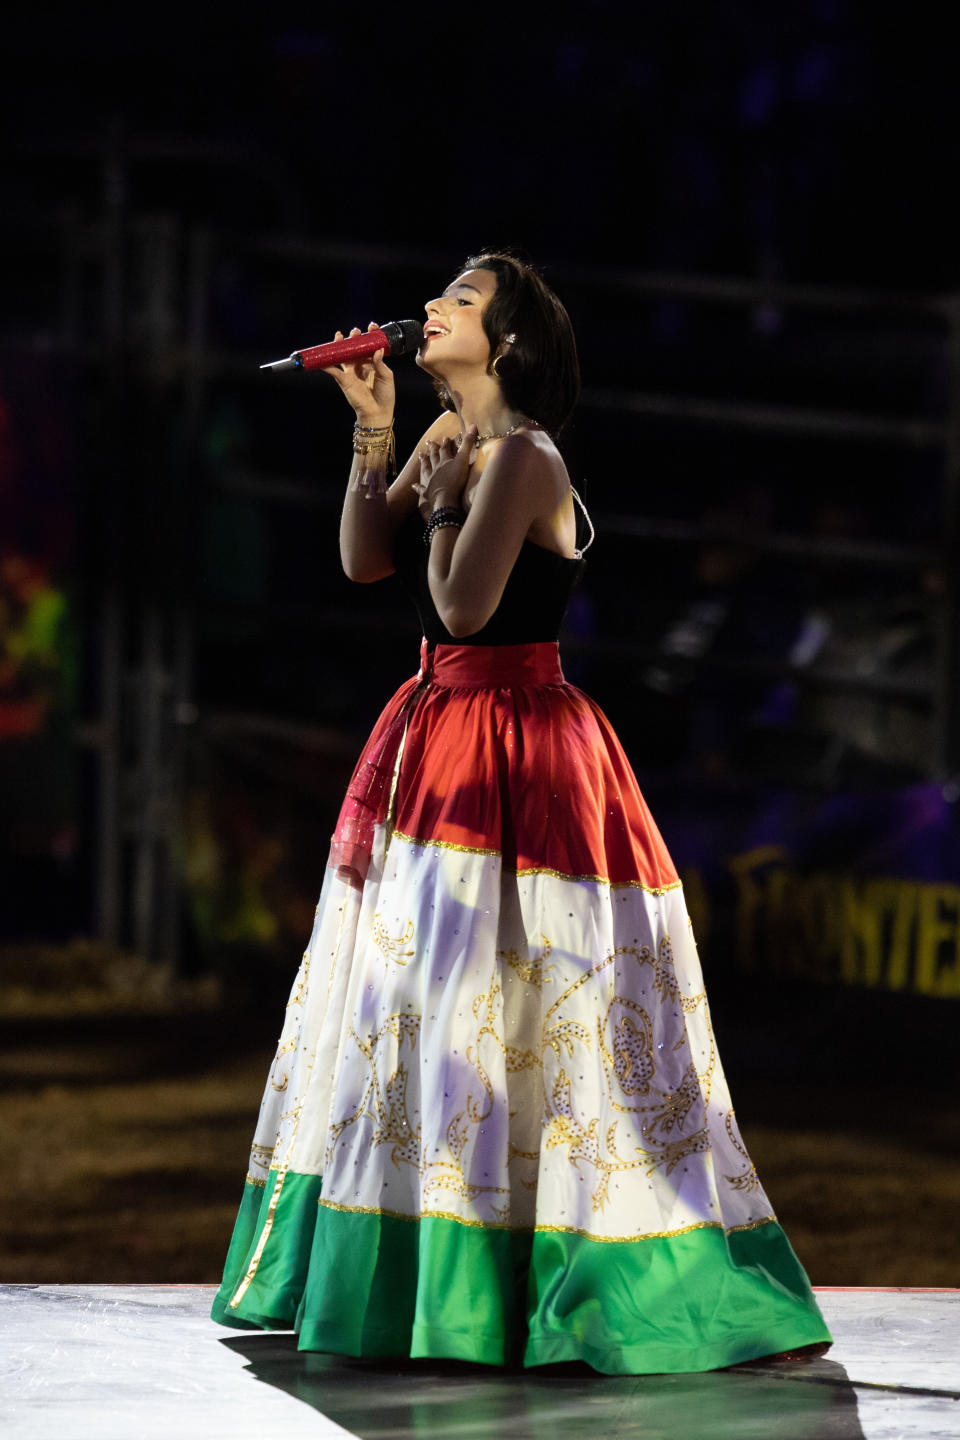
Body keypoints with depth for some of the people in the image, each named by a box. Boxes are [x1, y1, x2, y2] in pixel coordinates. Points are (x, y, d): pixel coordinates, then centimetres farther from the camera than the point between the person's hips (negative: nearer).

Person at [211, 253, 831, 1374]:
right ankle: (420, 1270, 22)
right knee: (417, 1013, 13)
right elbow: (363, 562, 7)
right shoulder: (450, 436, 12)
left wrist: (443, 499, -9)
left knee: (494, 1015, -9)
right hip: (440, 750, 10)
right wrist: (373, 433, 1)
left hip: (512, 762, -10)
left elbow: (463, 605, -23)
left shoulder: (520, 456, -16)